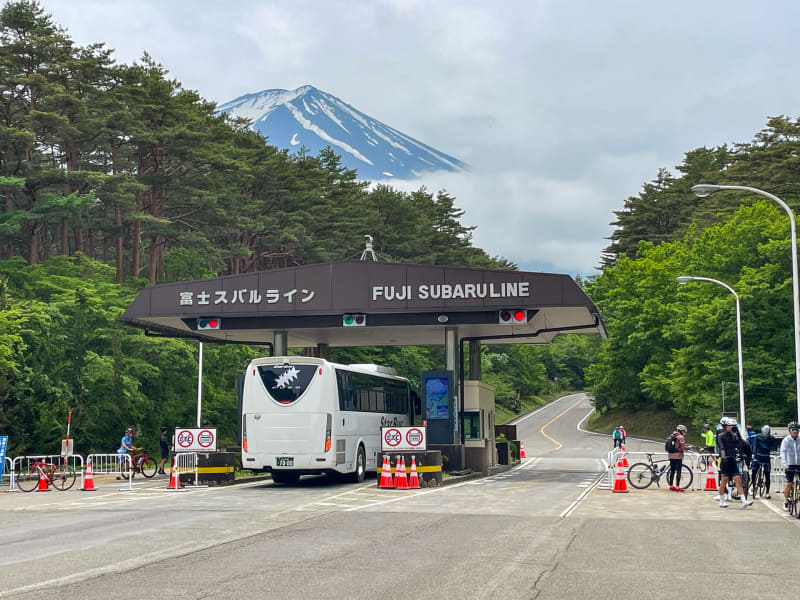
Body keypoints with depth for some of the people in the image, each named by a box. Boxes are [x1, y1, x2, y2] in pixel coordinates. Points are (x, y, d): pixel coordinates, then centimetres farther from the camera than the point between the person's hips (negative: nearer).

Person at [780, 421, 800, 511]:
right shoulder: (786, 440, -2)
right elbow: (783, 453, -6)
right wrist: (785, 465, -17)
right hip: (790, 465, -3)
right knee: (789, 484, -3)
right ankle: (785, 503, 11)